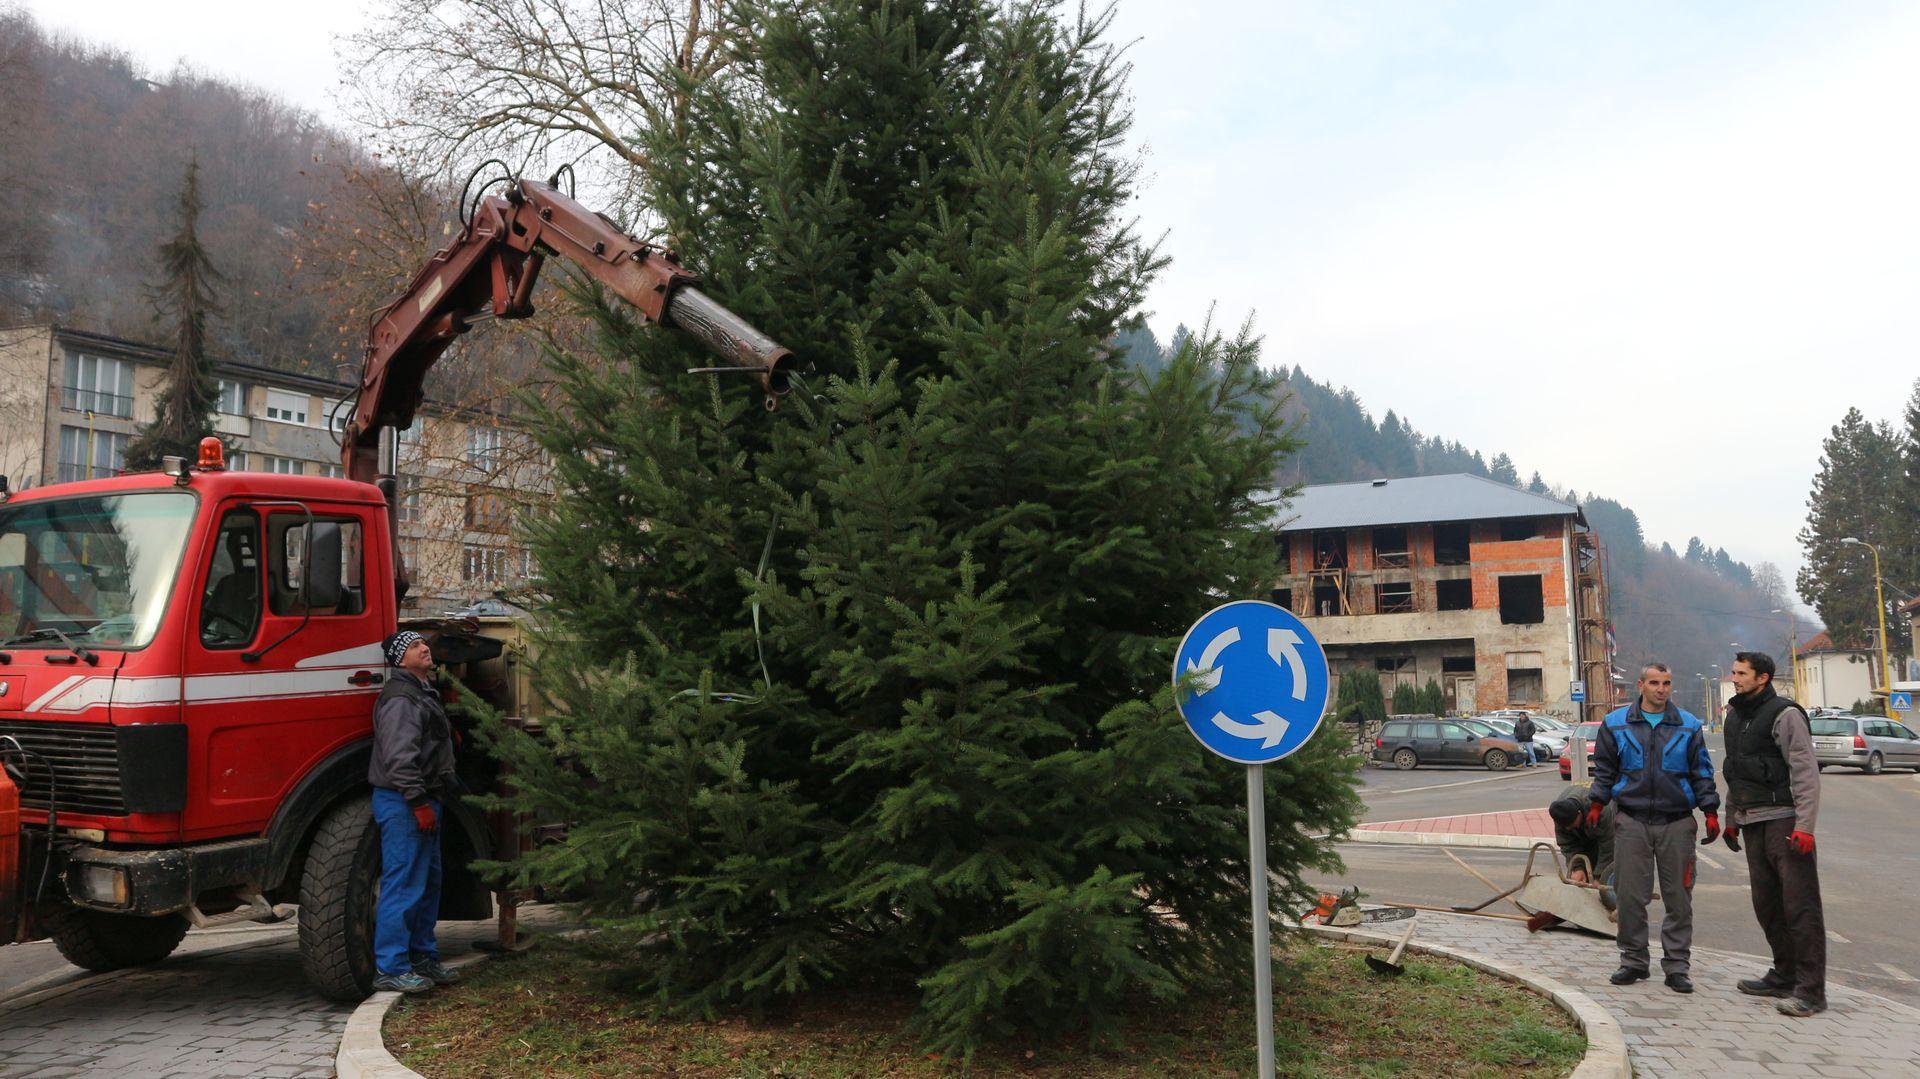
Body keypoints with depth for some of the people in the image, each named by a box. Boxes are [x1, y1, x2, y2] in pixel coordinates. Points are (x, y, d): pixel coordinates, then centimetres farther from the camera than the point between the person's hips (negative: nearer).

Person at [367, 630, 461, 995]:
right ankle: (389, 968, -4)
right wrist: (419, 803, -25)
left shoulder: (424, 694, 20)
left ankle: (424, 958, 25)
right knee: (404, 885, -9)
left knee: (429, 883, 16)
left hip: (423, 803, 11)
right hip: (402, 804, -11)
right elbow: (399, 758, -23)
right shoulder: (400, 698, -15)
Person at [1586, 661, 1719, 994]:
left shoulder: (1689, 726, 7)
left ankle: (1677, 966, 12)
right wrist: (1597, 803, 1)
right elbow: (1604, 769, 10)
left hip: (1677, 822, 0)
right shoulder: (1616, 724, 6)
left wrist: (1710, 811, 2)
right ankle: (1634, 960, 14)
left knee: (1678, 898, 3)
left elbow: (1702, 772, 9)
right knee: (1630, 895, 2)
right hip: (1631, 821, 0)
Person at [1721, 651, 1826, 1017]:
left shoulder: (1784, 714, -9)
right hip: (1753, 825, 8)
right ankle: (1785, 976, 23)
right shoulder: (1735, 716, 16)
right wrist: (1731, 819, 22)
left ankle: (1810, 990, -6)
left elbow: (1806, 773, -14)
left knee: (1800, 905, -7)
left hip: (1784, 820, -8)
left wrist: (1804, 826, -20)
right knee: (1767, 904, 12)